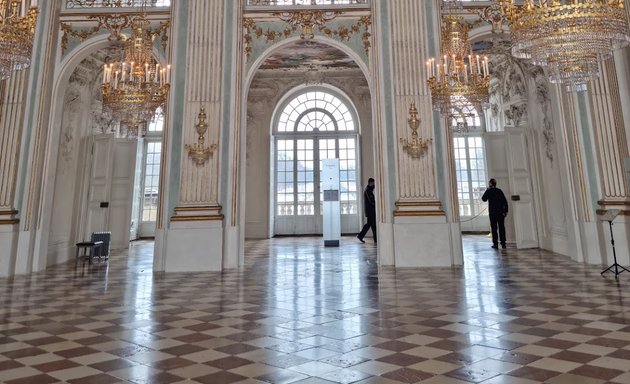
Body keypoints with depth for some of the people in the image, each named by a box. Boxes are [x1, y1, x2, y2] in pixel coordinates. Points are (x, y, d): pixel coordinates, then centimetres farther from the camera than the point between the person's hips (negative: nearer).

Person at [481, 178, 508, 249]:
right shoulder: (499, 191, 5)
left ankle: (495, 243, -1)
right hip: (501, 212, 3)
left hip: (493, 212, -3)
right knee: (501, 227, 7)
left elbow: (484, 199, 7)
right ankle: (503, 243, 9)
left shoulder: (488, 191, -5)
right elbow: (505, 201, 3)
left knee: (494, 228, 1)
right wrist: (505, 211, 7)